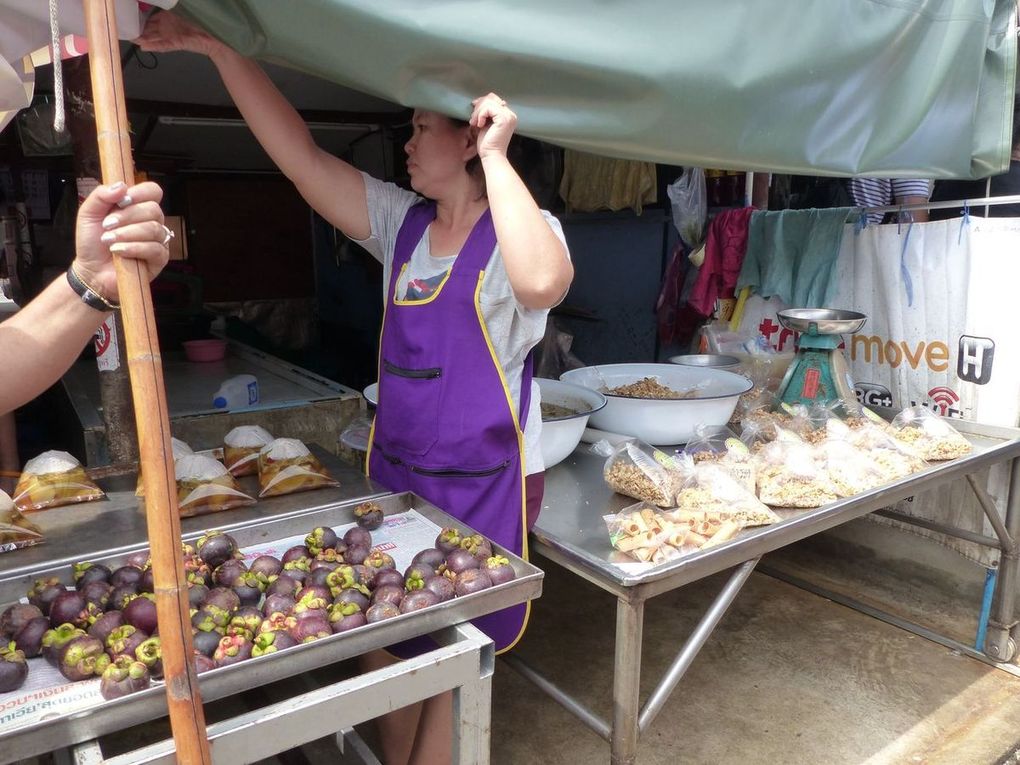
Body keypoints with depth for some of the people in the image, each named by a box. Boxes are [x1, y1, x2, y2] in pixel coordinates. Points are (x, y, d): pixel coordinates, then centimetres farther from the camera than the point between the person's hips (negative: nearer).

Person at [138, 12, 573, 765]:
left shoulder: (516, 230, -12)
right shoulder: (403, 221, 6)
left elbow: (543, 282, -37)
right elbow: (301, 154, 3)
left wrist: (495, 156, -27)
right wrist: (219, 45, -1)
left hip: (485, 483, -6)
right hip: (396, 467, 6)